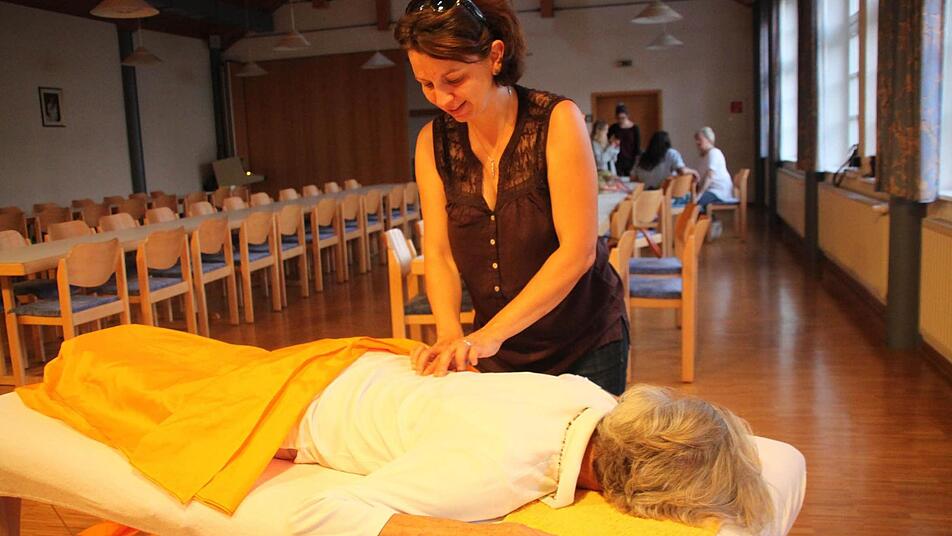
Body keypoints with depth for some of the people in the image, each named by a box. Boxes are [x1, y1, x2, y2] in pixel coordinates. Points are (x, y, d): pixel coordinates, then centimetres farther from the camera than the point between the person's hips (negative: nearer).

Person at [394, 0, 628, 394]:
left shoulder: (556, 120, -17)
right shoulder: (433, 141, -4)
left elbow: (578, 251, -23)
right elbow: (438, 253, -8)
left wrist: (491, 333, -30)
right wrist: (450, 335, -26)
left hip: (584, 344, -3)